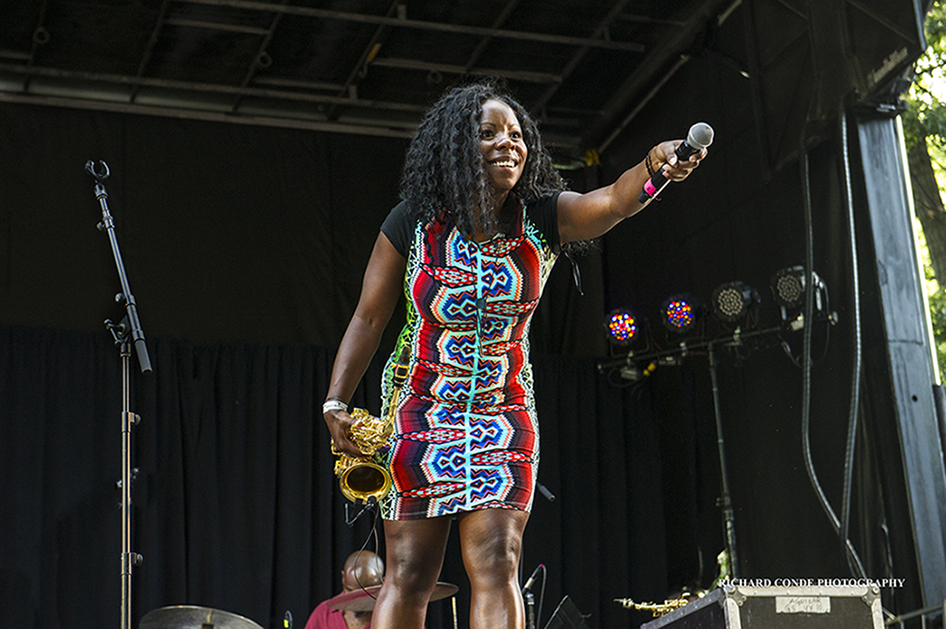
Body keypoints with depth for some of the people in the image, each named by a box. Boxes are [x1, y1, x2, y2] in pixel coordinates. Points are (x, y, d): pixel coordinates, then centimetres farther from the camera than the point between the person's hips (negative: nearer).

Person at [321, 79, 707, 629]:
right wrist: (336, 403, -5)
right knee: (409, 576, 0)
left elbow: (613, 201, -27)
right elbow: (369, 319, 0)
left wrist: (656, 164, -48)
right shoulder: (413, 223, -8)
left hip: (505, 416, 1)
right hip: (419, 413, 0)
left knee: (496, 566, -9)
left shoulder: (543, 219, -6)